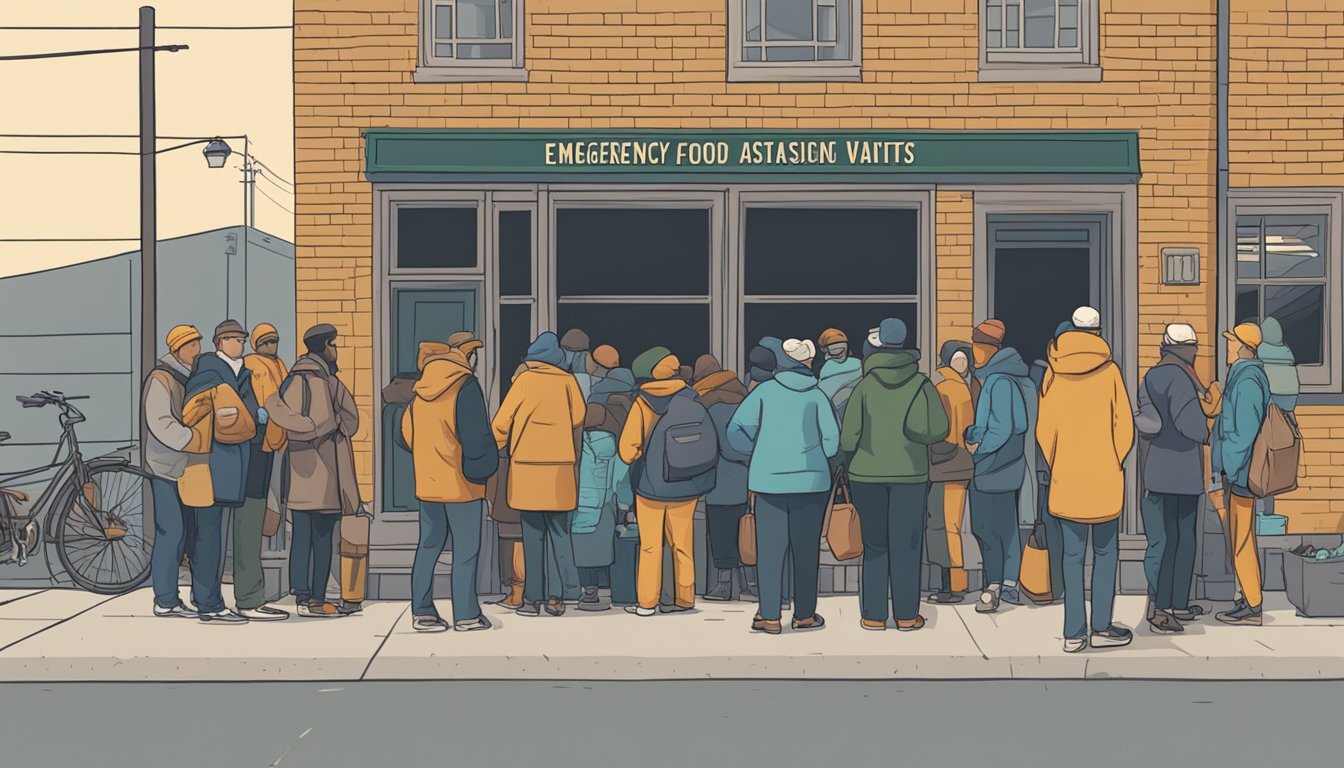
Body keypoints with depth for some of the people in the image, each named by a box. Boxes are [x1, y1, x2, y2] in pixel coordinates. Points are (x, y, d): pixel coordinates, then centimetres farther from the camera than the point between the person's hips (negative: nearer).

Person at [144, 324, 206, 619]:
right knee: (171, 533, -6)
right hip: (168, 468, -8)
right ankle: (165, 601, 0)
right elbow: (160, 423, -20)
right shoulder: (161, 380, -10)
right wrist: (195, 440, -26)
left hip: (194, 468, 8)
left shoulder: (196, 378, 17)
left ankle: (203, 597, 16)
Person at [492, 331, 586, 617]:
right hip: (561, 468, 2)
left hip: (527, 467, -2)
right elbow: (578, 421, 7)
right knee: (560, 534, 9)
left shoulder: (524, 380, 0)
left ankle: (533, 598, 2)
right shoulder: (567, 380, 5)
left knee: (533, 535, 2)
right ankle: (557, 596, 4)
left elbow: (502, 422, -1)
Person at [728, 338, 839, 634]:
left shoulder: (764, 390, 1)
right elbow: (832, 439, 1)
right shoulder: (816, 395, 4)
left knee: (770, 549, 3)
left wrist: (755, 451, 16)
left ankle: (769, 617, 3)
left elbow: (736, 430, -1)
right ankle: (804, 614, 14)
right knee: (806, 548, 9)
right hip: (811, 479, 1)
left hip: (769, 479, -1)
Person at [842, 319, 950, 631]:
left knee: (874, 546, 8)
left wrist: (849, 463, 10)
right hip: (910, 473, 0)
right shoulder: (921, 384, -4)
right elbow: (937, 429, -11)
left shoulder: (865, 386, -4)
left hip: (868, 474, 0)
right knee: (906, 545, 5)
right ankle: (906, 615, 6)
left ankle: (873, 615, 7)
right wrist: (913, 436, 8)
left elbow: (848, 434, -8)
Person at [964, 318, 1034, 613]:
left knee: (986, 527, -4)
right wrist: (974, 435, 7)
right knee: (1007, 524, 12)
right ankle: (1009, 585, 17)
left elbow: (1001, 429, -21)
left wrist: (978, 447, -10)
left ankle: (993, 588, -3)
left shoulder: (998, 381, -18)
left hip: (990, 466, -9)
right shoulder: (1014, 376, 10)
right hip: (1011, 466, 9)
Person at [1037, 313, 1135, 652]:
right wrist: (1115, 463, 12)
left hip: (1066, 480, 2)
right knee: (1105, 553, 9)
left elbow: (1044, 432, 2)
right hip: (1105, 479, -2)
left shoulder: (1054, 373, 0)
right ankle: (1101, 628, 8)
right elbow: (1124, 425, -2)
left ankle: (1073, 633, 6)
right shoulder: (1109, 371, -4)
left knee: (1072, 555, 6)